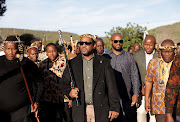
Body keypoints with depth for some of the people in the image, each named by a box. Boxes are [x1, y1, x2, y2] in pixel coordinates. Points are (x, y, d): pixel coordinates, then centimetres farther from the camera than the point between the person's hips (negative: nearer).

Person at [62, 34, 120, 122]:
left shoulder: (104, 62, 5)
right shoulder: (72, 63, 8)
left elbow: (111, 87, 2)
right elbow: (64, 83, 13)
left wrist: (114, 108, -3)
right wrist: (69, 92, -8)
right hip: (80, 111, 1)